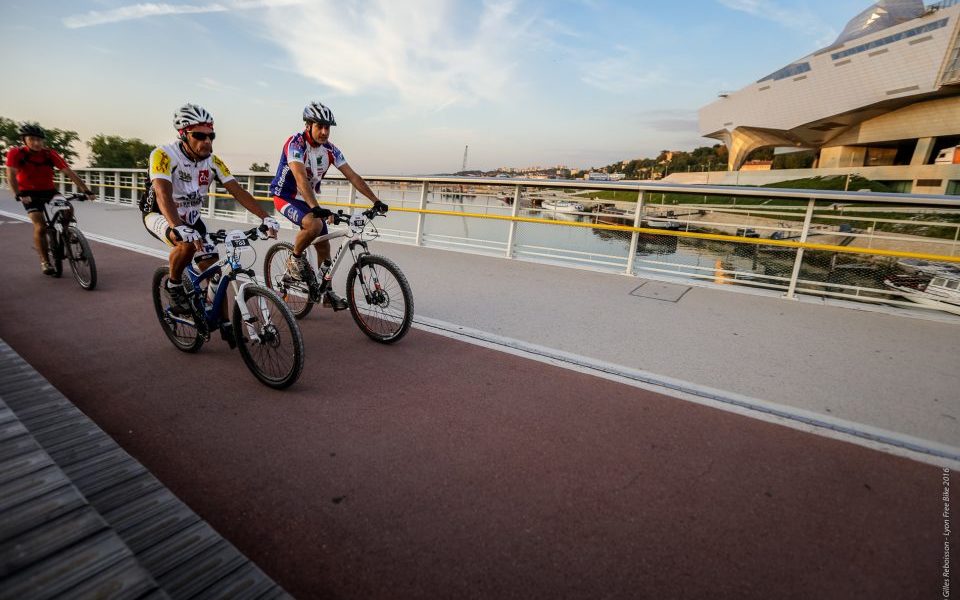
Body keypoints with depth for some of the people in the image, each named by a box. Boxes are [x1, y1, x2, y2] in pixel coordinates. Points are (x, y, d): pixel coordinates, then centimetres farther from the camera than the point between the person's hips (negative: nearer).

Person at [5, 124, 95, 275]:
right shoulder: (16, 153, -14)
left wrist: (86, 191, -26)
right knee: (40, 226, -16)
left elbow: (69, 172, -15)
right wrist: (18, 195, -36)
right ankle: (44, 261, -3)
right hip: (29, 194, -2)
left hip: (49, 191, 2)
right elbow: (11, 175, -22)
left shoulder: (50, 154, -10)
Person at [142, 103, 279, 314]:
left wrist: (265, 217, -31)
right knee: (187, 244, -36)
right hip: (160, 215, -5)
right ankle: (174, 285, -6)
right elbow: (163, 194, -39)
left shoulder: (212, 162, -11)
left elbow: (238, 191, -17)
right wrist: (179, 228, -56)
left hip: (191, 218, 5)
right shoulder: (163, 155, -25)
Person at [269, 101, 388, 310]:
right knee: (314, 225, -34)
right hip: (285, 197, -6)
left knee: (323, 244, 3)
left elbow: (353, 176, -6)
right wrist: (316, 208, -52)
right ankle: (295, 259, -6)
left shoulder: (330, 149, -5)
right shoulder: (296, 143, -23)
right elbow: (301, 177, -38)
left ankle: (327, 293, 16)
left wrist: (376, 201, -15)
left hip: (307, 199, 6)